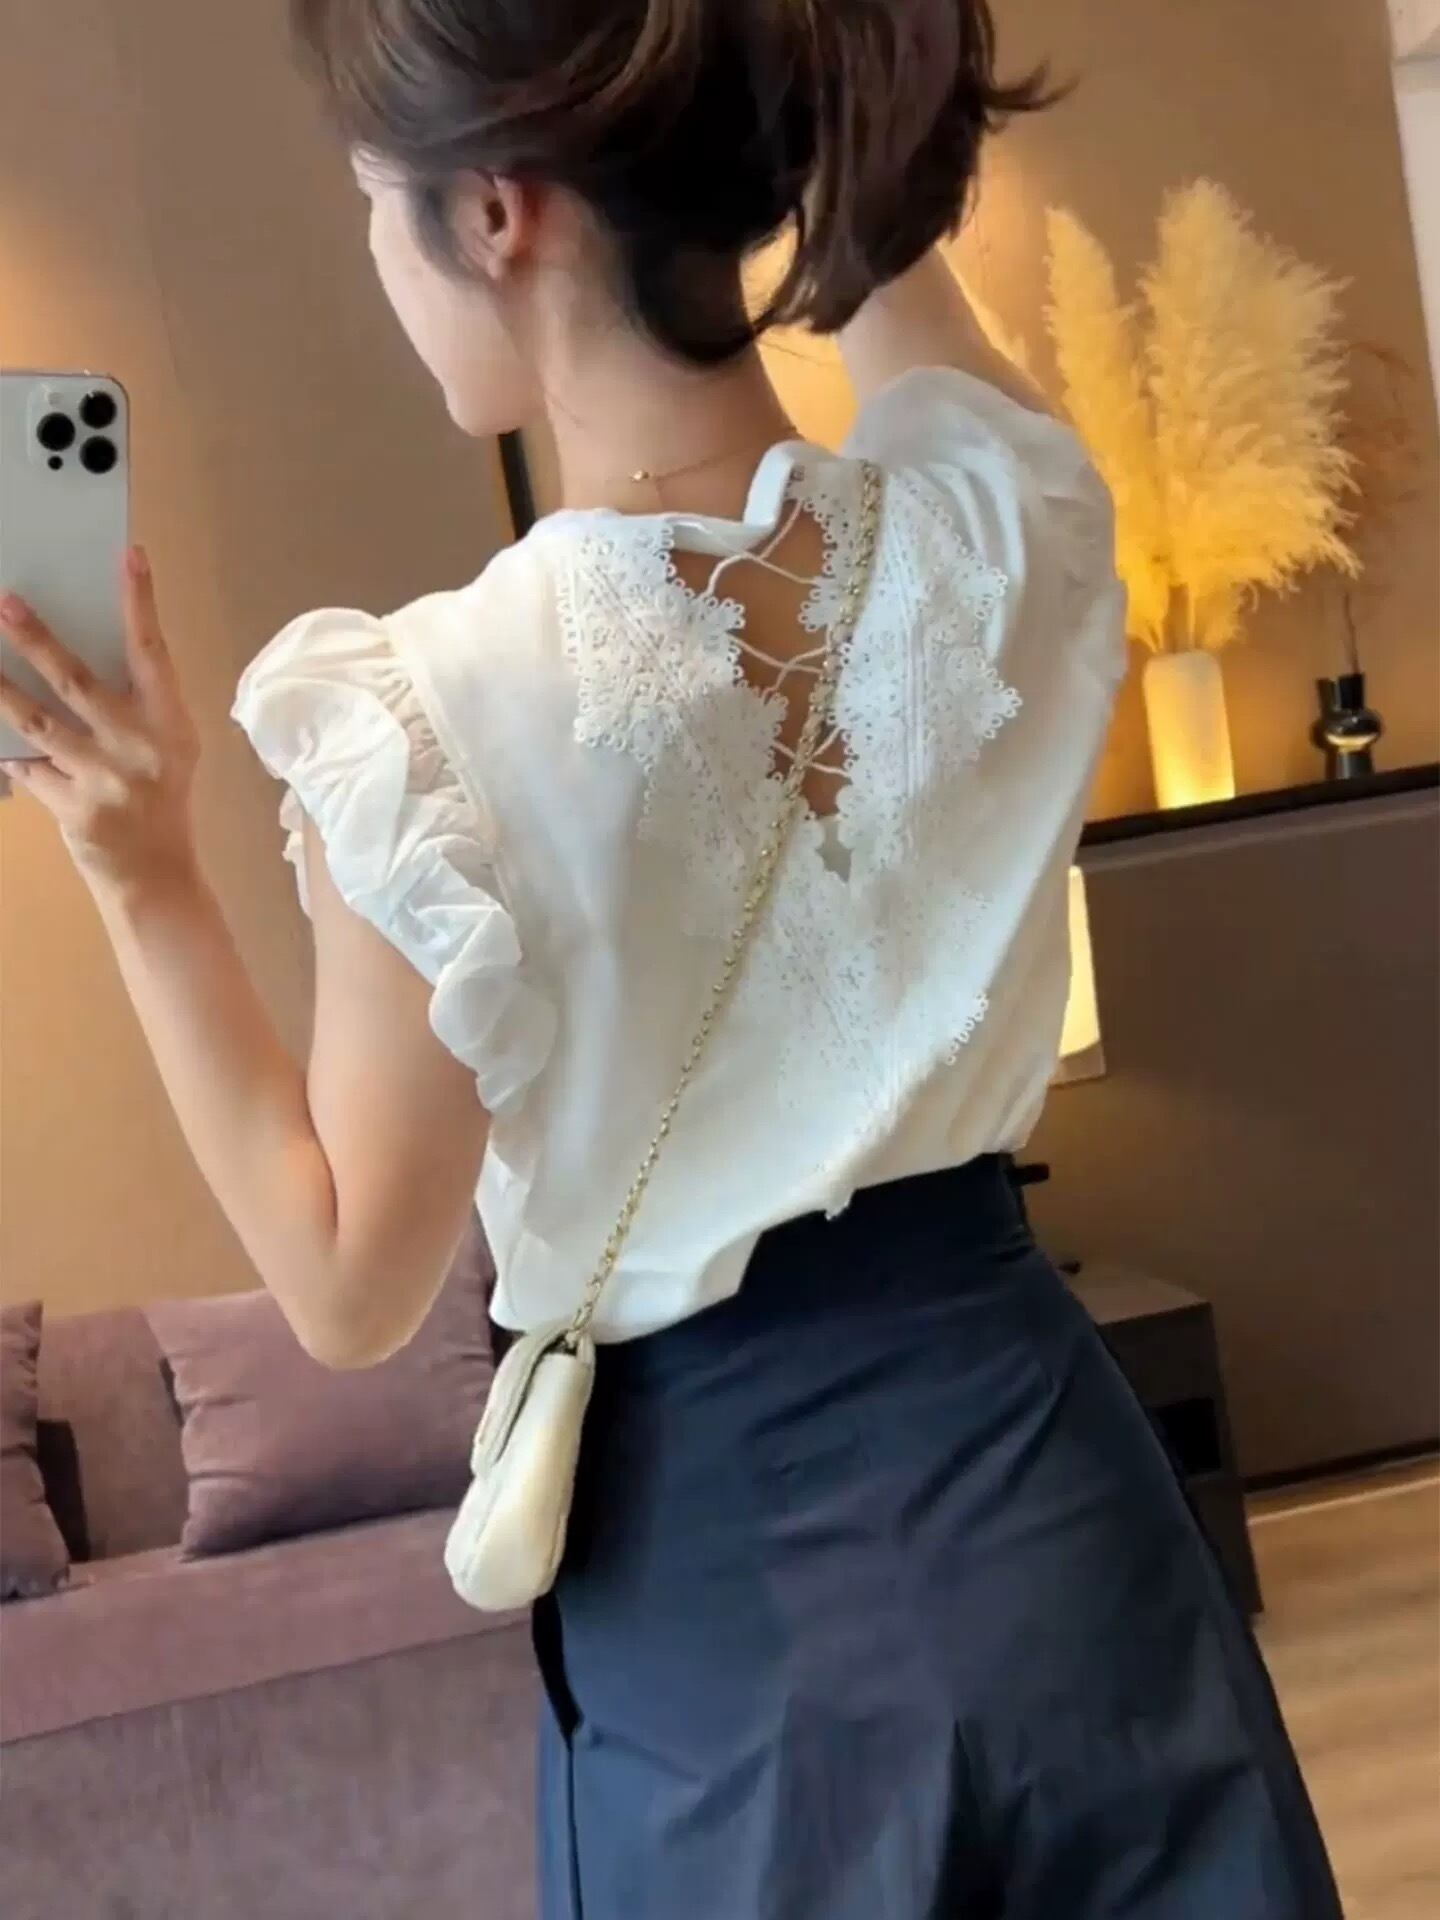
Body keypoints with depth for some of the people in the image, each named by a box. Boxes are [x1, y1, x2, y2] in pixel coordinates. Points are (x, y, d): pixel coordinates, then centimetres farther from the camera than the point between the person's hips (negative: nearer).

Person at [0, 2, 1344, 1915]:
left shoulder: (421, 720, -23)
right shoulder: (1007, 516, -11)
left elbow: (350, 1289, -10)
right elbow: (900, 274, 15)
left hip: (726, 1581, -3)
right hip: (1038, 1481, 4)